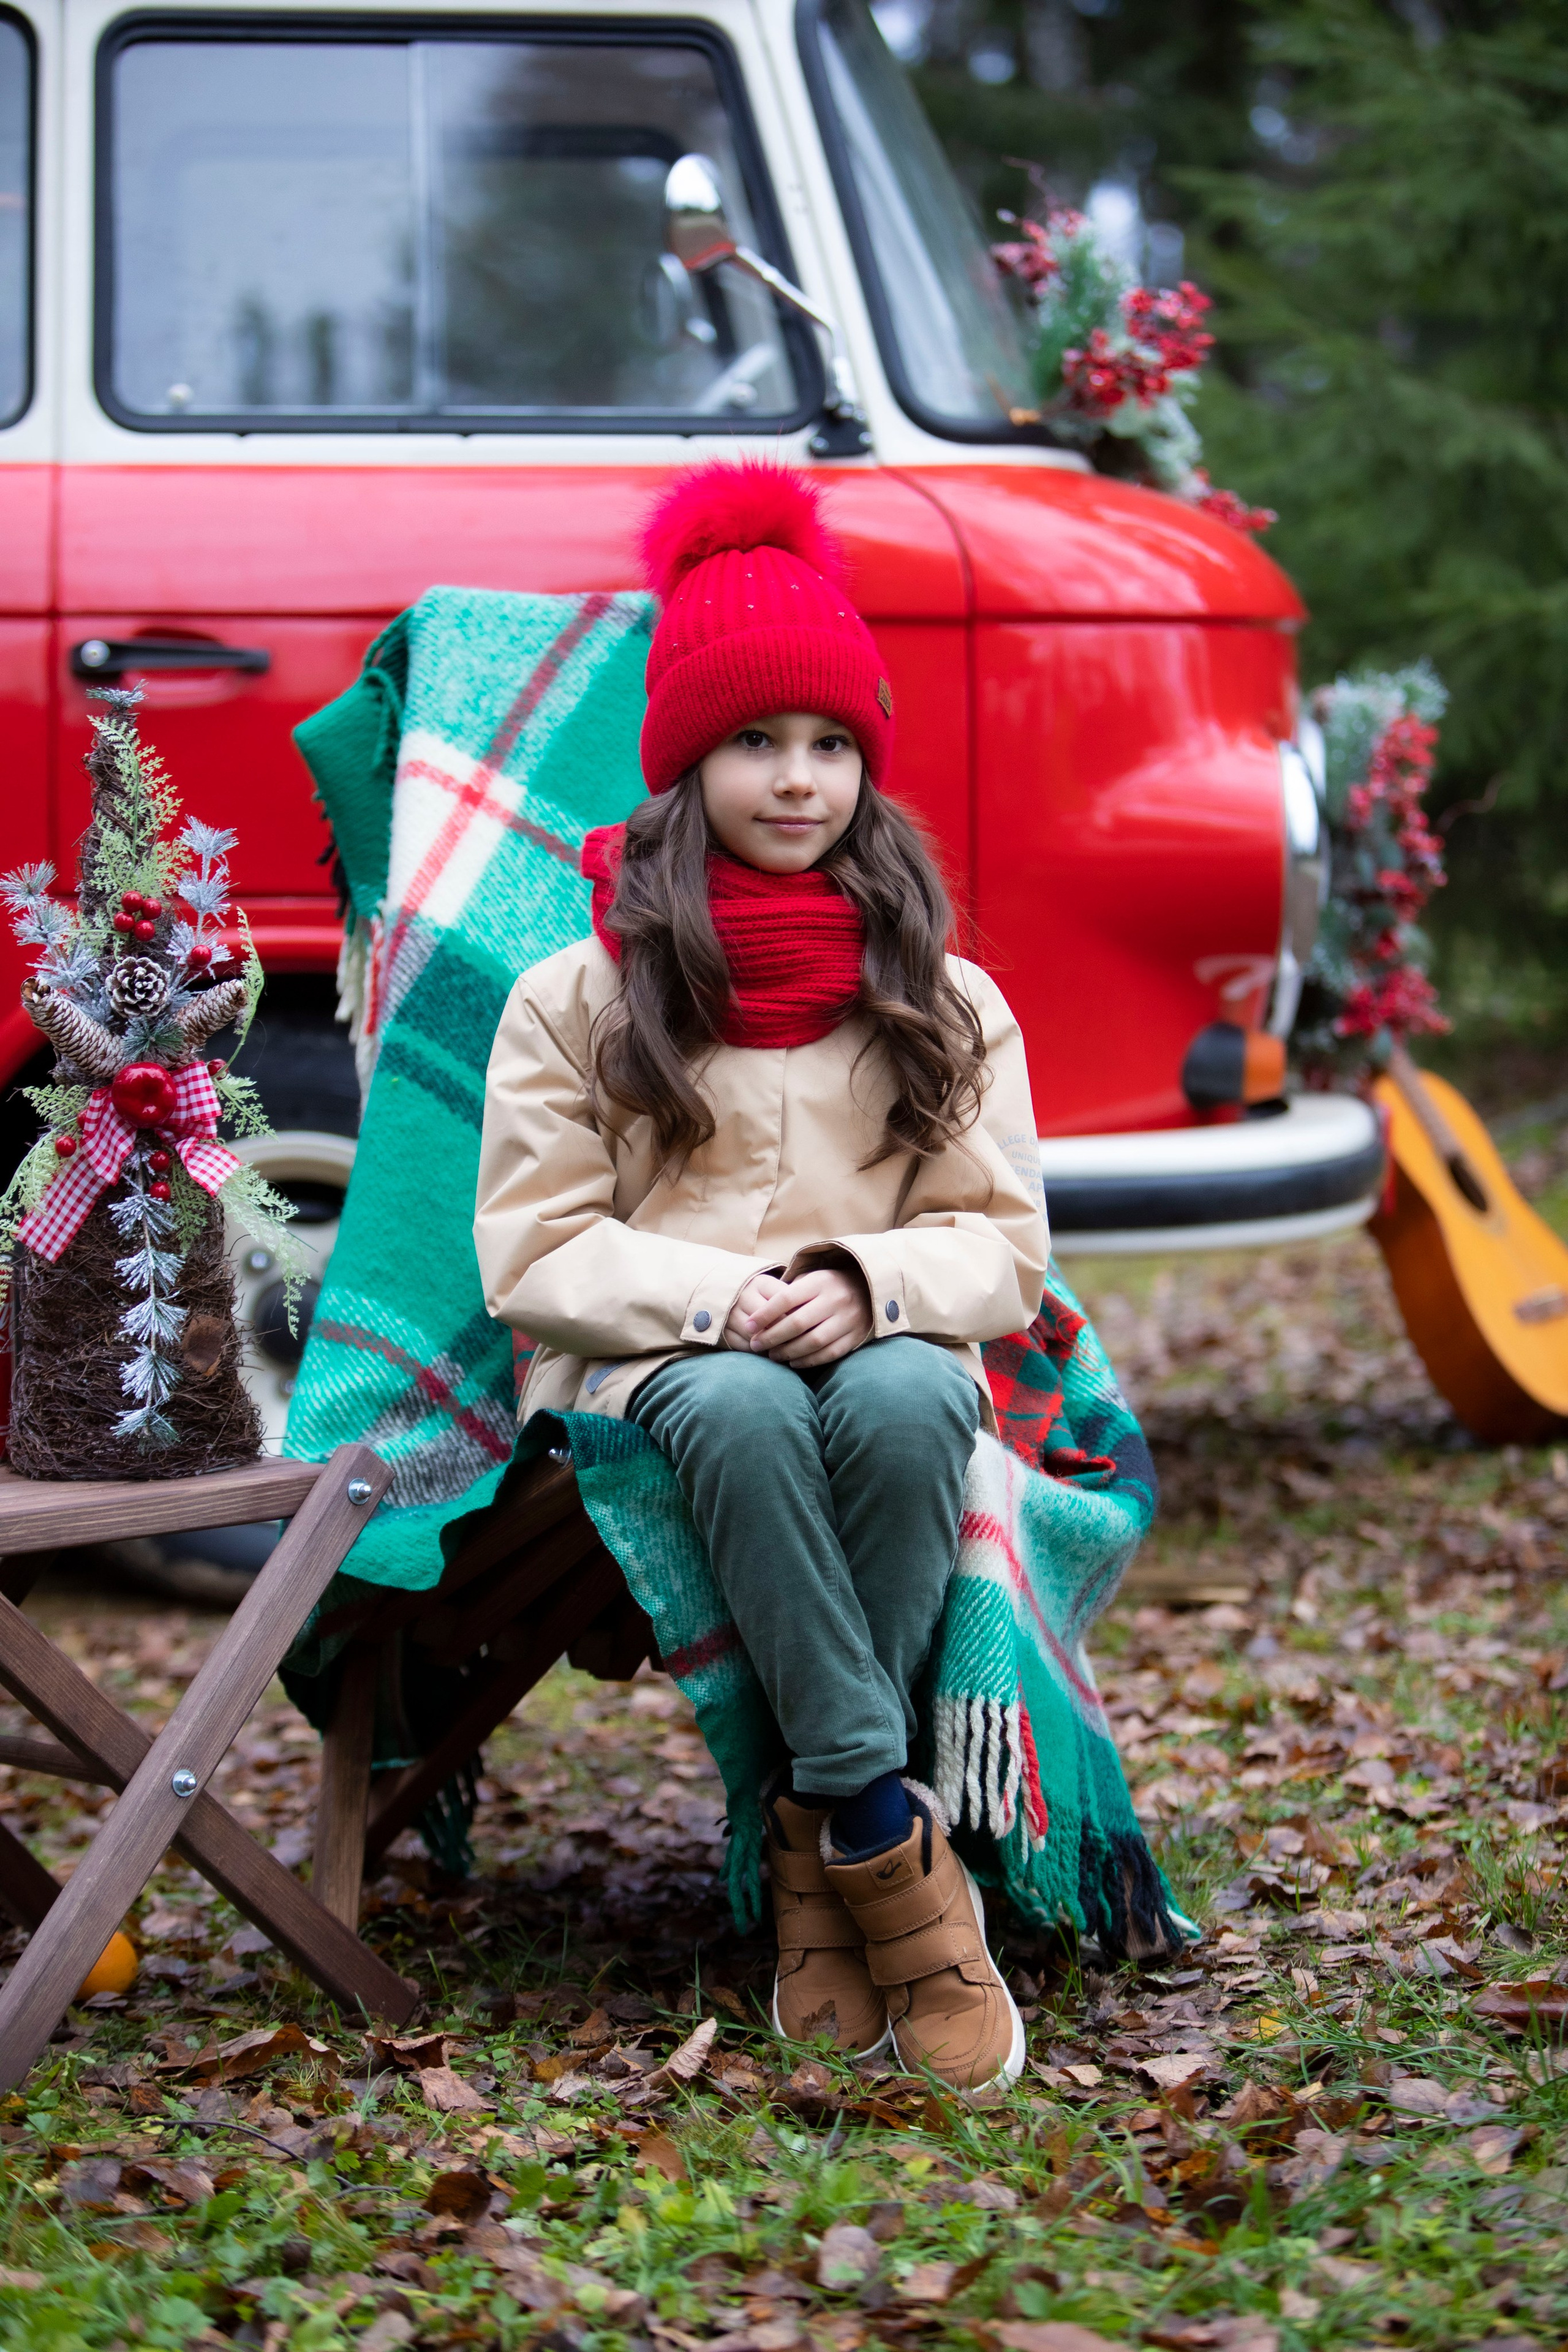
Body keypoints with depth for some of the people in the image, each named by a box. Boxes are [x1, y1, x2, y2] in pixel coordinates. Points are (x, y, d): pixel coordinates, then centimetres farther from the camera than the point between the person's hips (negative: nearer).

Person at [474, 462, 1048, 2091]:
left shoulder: (946, 1004, 13)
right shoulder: (581, 997, 8)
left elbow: (1004, 1249, 8)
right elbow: (533, 1254, 1)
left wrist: (870, 1284, -15)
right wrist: (719, 1299, -17)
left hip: (883, 1355, 1)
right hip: (650, 1370, -1)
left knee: (904, 1396, -37)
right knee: (746, 1408, -39)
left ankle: (815, 1849, -29)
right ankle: (889, 1839, -37)